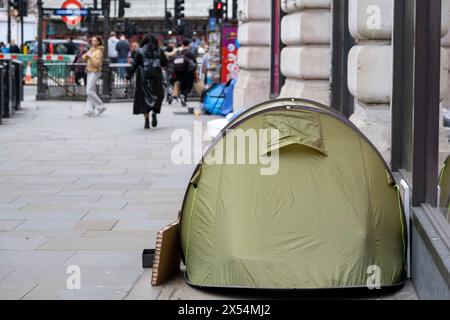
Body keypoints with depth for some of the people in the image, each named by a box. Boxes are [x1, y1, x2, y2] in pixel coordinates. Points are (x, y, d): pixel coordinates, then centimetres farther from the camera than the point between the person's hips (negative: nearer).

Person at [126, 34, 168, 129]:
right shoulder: (159, 50, 4)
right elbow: (165, 63, 1)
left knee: (144, 96, 4)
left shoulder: (140, 51, 0)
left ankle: (146, 121, -3)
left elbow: (135, 65, -3)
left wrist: (129, 76, 1)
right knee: (157, 94, 13)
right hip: (156, 76, 1)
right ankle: (154, 112, -16)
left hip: (143, 76, -1)